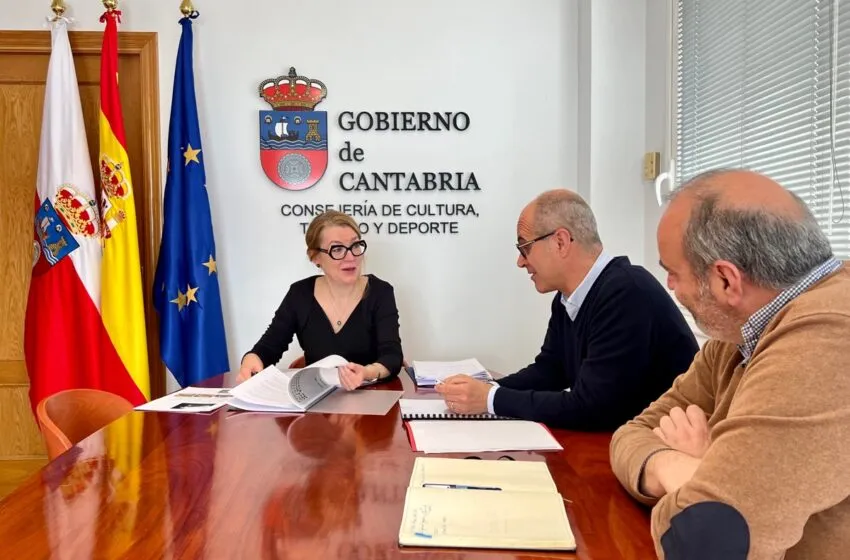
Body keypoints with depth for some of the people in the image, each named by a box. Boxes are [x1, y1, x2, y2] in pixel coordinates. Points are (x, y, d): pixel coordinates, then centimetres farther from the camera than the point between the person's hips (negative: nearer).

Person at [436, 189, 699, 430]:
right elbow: (548, 370, 12)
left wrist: (491, 399, -18)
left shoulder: (626, 293, -24)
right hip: (613, 436, 7)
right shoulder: (568, 297, 3)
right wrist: (485, 390, -4)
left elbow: (589, 408, -26)